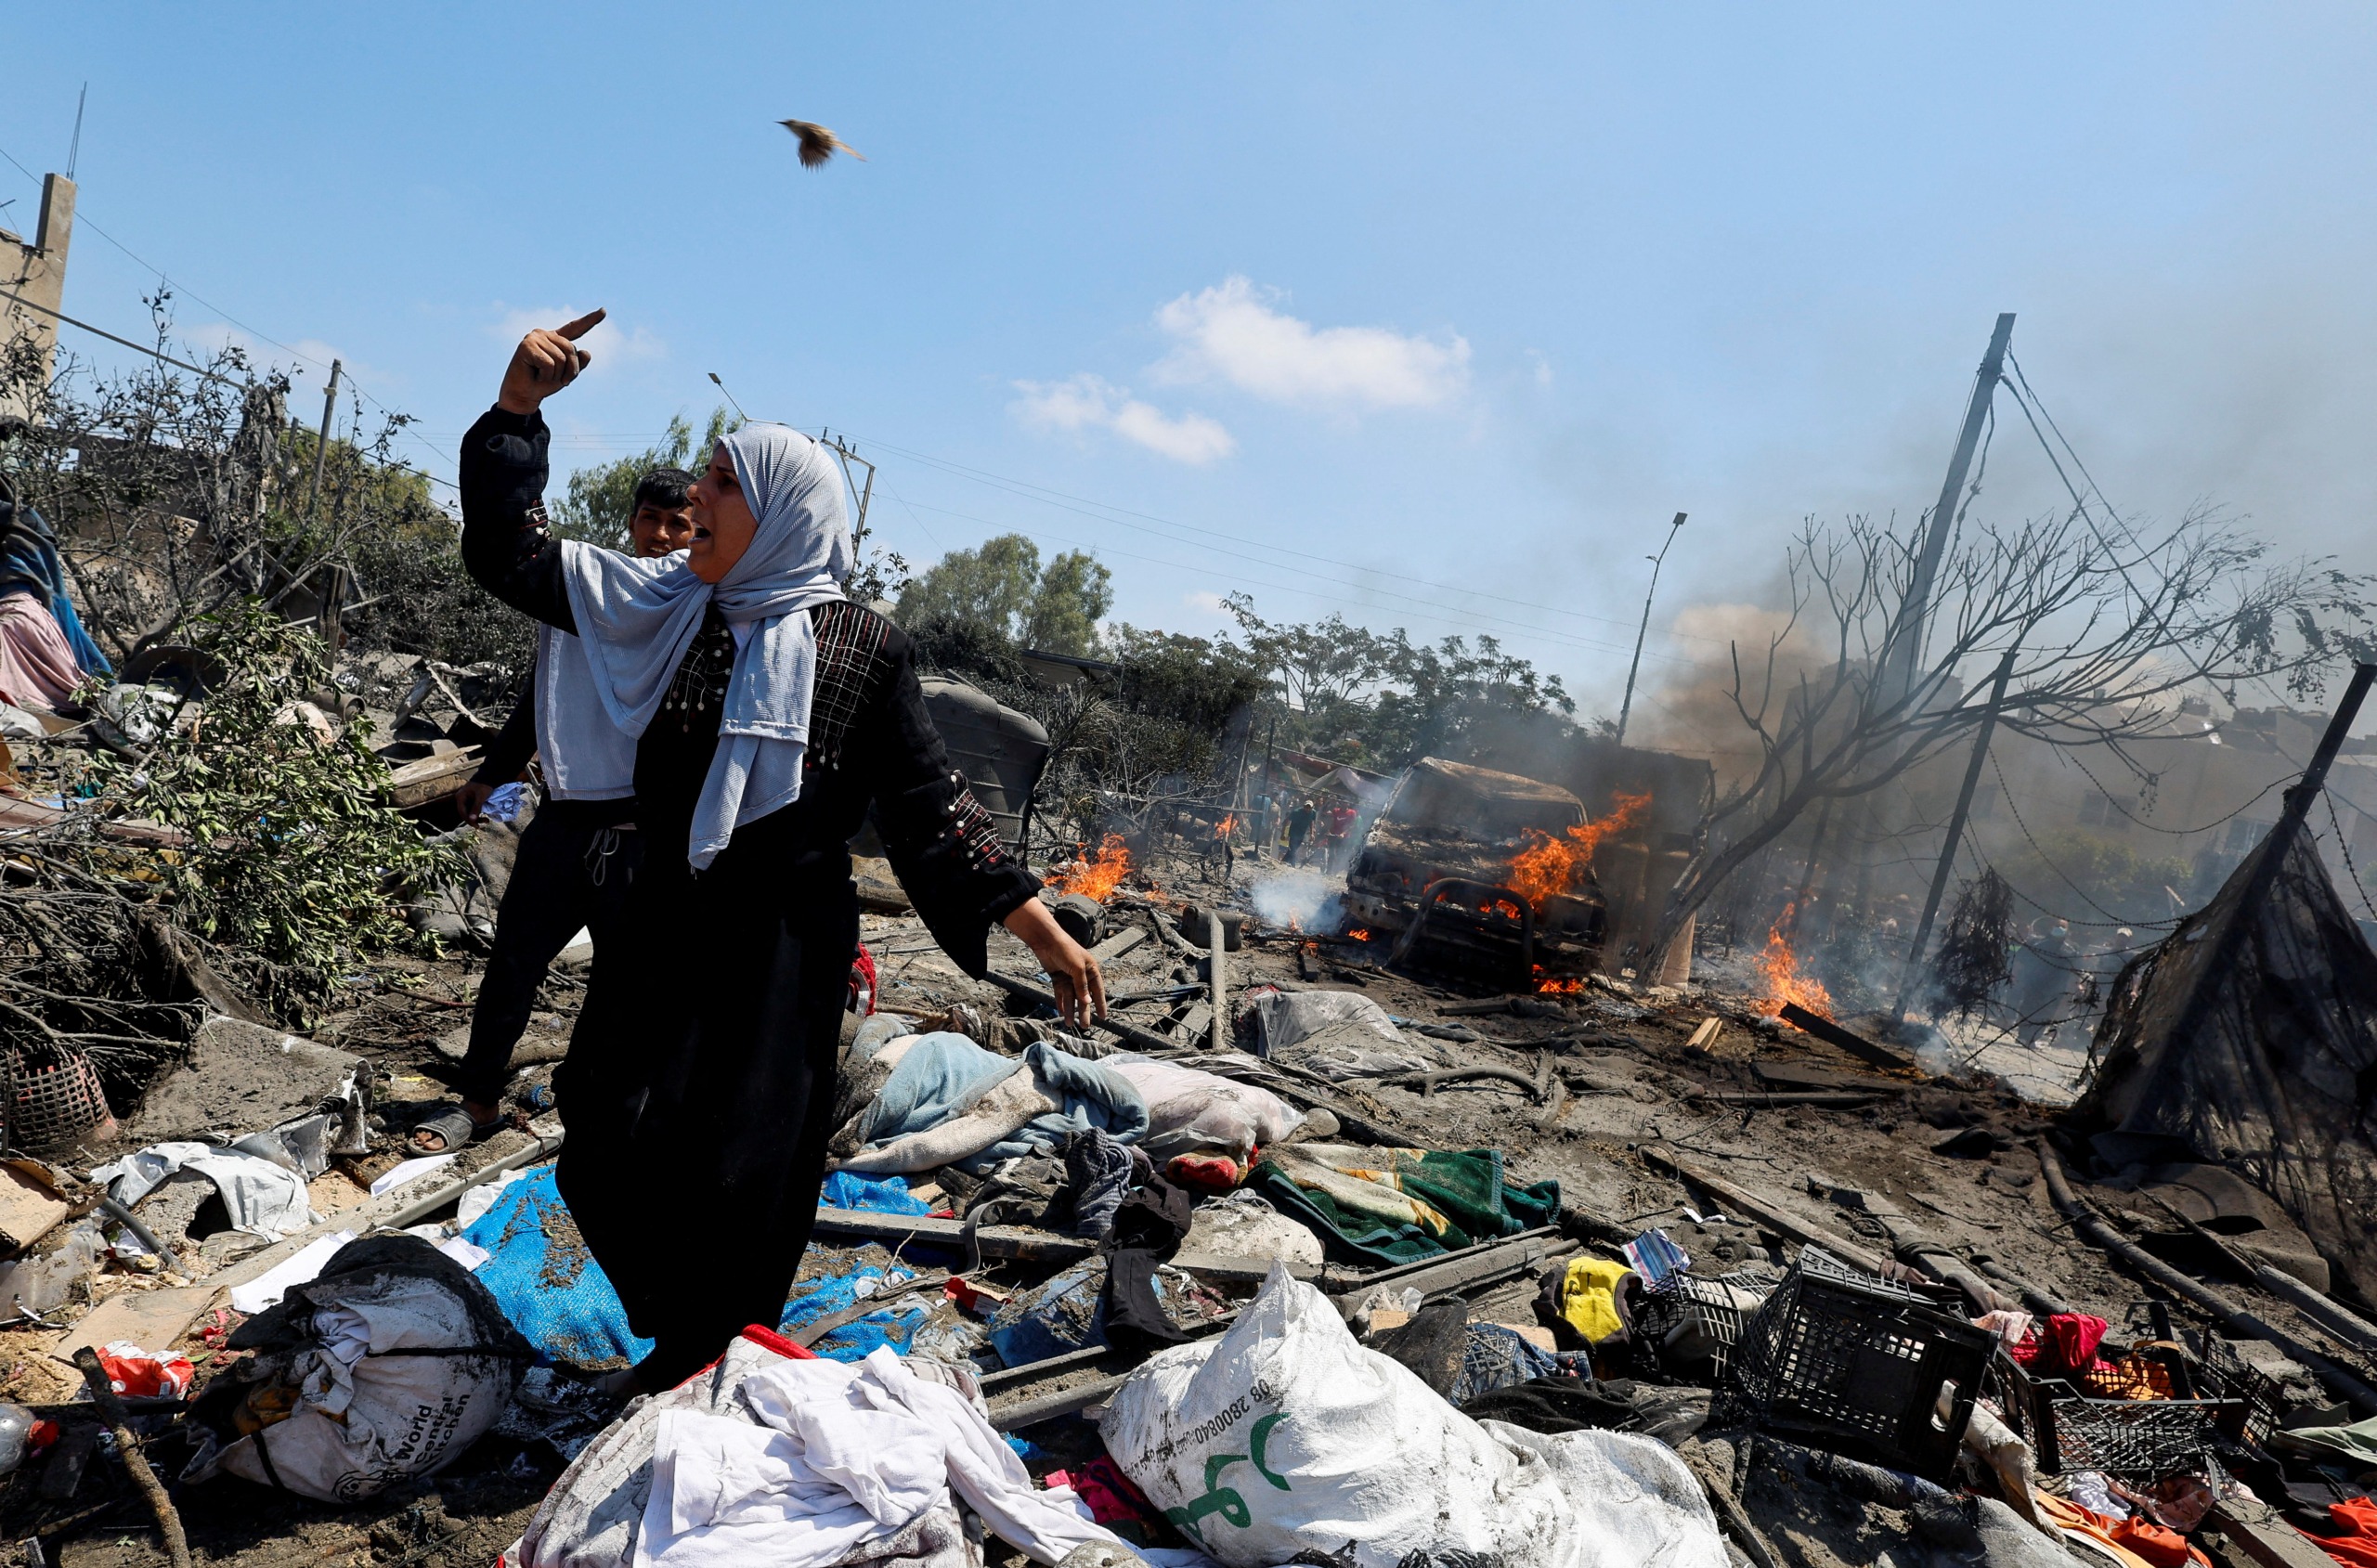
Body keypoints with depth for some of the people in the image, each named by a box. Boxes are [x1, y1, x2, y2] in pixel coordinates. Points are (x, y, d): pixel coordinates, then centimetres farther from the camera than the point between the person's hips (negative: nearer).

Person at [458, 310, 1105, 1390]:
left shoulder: (863, 649, -6)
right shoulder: (659, 606, 5)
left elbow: (928, 804, -5)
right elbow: (510, 554, 10)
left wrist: (1040, 928, -10)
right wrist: (520, 402, 0)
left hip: (784, 948, -4)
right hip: (660, 931, 4)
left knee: (742, 1176, 3)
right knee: (611, 1158, 9)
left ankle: (702, 1371, 29)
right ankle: (681, 1342, 36)